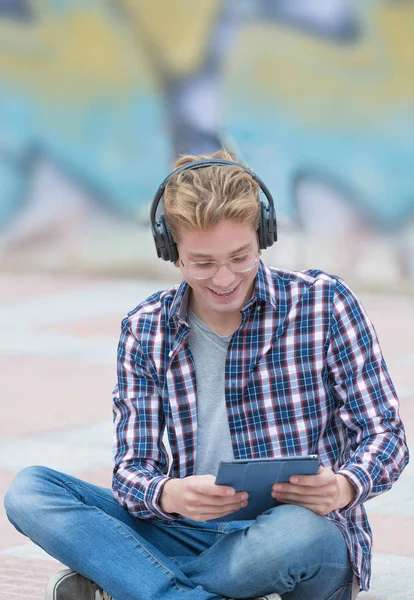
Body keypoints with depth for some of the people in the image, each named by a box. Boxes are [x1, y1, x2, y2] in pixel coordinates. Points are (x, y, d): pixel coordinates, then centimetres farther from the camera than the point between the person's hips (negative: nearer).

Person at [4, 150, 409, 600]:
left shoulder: (324, 304, -2)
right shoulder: (145, 332, 5)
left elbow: (382, 432, -2)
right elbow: (132, 468, 0)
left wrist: (344, 487, -27)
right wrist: (170, 496, -26)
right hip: (193, 528, 3)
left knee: (300, 531, -41)